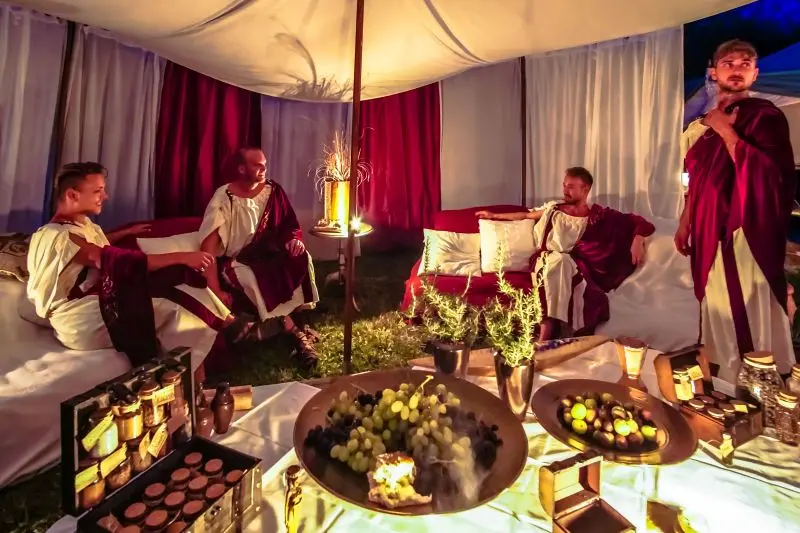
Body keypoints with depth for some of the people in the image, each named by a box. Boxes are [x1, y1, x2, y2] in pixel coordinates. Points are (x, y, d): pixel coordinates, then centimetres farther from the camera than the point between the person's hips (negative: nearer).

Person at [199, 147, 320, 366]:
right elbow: (208, 247, -20)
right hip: (235, 262, -4)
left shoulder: (273, 190, -2)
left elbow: (291, 224, 7)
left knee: (300, 258, -25)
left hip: (267, 256, 4)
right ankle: (296, 333, -22)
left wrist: (295, 239, -18)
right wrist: (216, 290, -26)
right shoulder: (224, 199, -15)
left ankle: (295, 319, -16)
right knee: (257, 279, -34)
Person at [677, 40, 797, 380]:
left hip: (744, 235, -7)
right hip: (710, 236, 7)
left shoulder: (764, 114, -3)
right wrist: (685, 223, 15)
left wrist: (726, 131, -13)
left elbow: (767, 173, -18)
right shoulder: (707, 122, 16)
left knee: (752, 330, -5)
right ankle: (726, 390, 28)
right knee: (720, 323, 15)